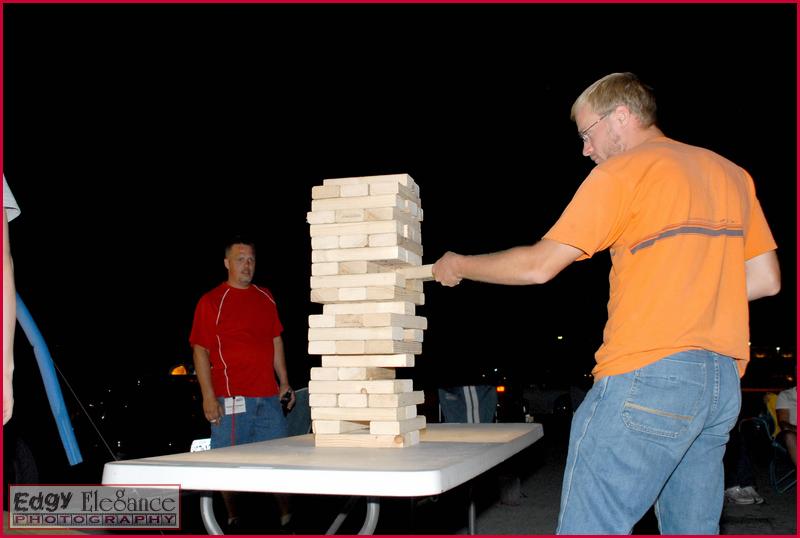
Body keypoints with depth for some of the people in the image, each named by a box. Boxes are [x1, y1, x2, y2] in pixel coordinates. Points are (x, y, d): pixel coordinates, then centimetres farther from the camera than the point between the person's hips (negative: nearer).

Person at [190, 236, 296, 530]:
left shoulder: (265, 298, 14)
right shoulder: (211, 302, -2)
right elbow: (200, 351, -5)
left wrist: (284, 382, 14)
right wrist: (208, 397, -12)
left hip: (268, 395, 5)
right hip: (230, 398, -5)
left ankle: (286, 515, 18)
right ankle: (233, 518, 14)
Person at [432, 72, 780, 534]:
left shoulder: (622, 172, -3)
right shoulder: (731, 173, 18)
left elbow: (539, 266, -5)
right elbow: (766, 280, 17)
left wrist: (459, 265, 10)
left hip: (649, 374, -8)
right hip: (724, 381, 8)